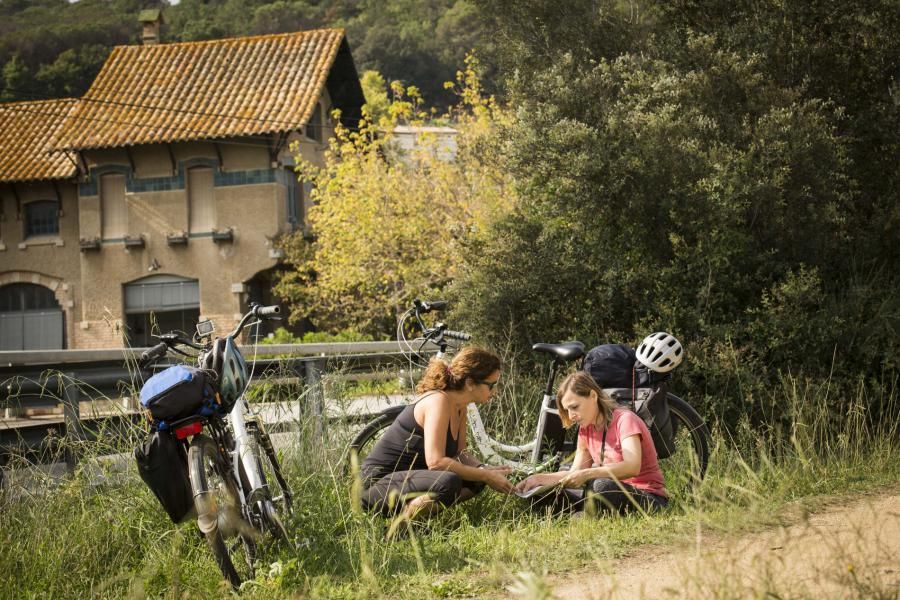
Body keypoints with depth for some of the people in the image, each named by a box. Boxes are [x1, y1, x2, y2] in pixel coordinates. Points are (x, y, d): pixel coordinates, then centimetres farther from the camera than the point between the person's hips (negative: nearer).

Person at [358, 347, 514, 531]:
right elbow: (435, 461, -29)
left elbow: (460, 453, 11)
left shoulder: (459, 406, 6)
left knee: (476, 479, 3)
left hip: (409, 477, 10)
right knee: (449, 482, -33)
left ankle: (415, 506, -4)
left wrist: (485, 470, -9)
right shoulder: (438, 401, -21)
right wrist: (486, 477, -23)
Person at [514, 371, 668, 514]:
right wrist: (542, 478, -13)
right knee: (545, 495, -8)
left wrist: (587, 474, -39)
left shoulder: (624, 420, -13)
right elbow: (576, 472, 4)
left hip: (650, 498, -7)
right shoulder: (586, 429, 10)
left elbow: (632, 467, -28)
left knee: (600, 487, -38)